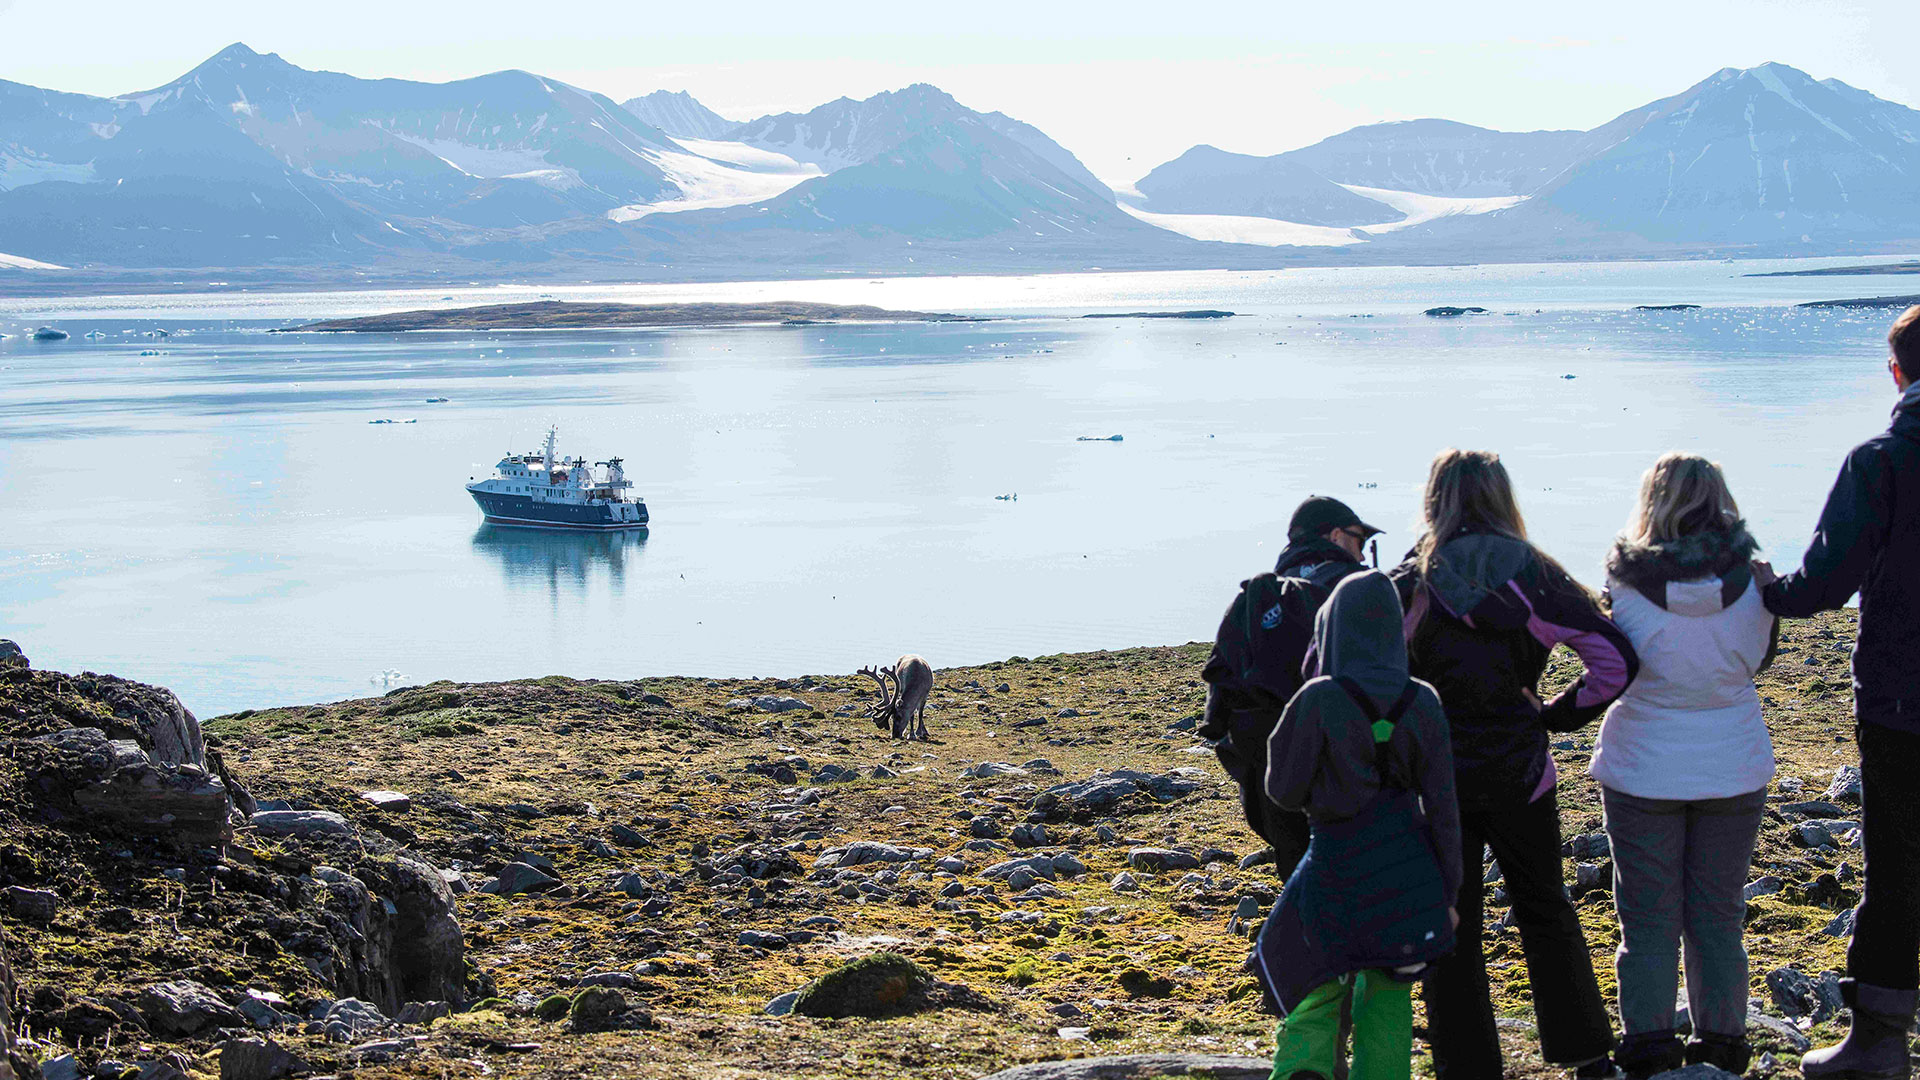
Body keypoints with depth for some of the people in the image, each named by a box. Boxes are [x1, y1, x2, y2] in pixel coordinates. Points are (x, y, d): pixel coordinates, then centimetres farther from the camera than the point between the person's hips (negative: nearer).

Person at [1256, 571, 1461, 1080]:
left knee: (1318, 985, 11)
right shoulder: (1422, 703, -3)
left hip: (1336, 867, -2)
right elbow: (1442, 807, 0)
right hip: (1406, 873, 2)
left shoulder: (1318, 700, -13)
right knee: (1387, 997, 14)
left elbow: (1283, 790, -5)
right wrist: (1448, 892, 8)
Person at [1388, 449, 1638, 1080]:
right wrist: (1557, 714, 3)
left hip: (1437, 777, -2)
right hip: (1520, 772, 2)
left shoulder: (1408, 584, -6)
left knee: (1449, 928, 8)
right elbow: (1616, 662, -8)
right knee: (1544, 911, 19)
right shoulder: (1535, 578, -3)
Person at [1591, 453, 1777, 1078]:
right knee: (1719, 919, 13)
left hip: (1644, 769, -2)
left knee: (1647, 920, 8)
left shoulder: (1627, 584, -14)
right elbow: (1757, 658, 6)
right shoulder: (1750, 580, -10)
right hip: (1733, 769, 2)